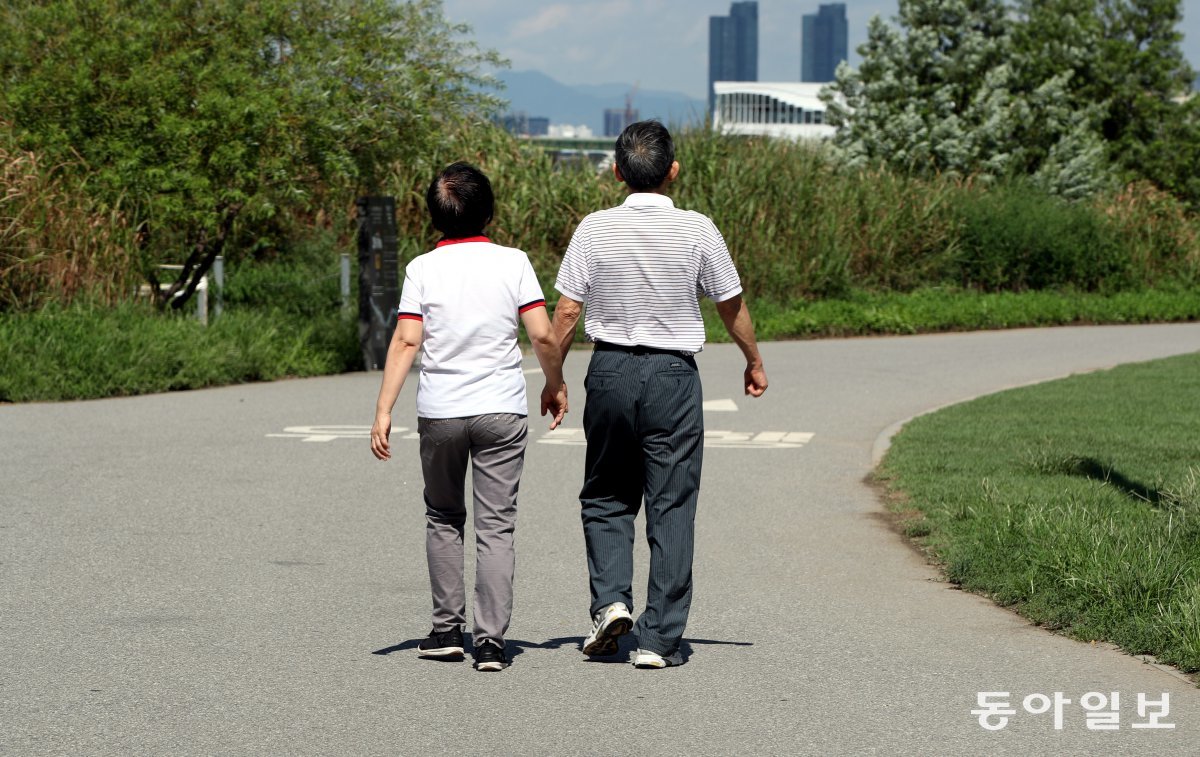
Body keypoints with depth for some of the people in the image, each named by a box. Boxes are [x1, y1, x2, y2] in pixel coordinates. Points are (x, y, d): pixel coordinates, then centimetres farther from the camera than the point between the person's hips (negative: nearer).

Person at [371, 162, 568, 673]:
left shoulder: (423, 268, -2)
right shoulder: (513, 262, -1)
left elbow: (406, 341, -8)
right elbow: (543, 335, -5)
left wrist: (384, 410, -8)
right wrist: (556, 385, 12)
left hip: (439, 411, 1)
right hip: (501, 409, 0)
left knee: (443, 518, 17)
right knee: (496, 525, 2)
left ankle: (447, 628, 16)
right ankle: (490, 640, -5)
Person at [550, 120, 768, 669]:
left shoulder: (594, 229, -4)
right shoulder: (697, 231, -5)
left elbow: (566, 312, -3)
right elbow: (732, 305, 5)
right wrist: (754, 362, 22)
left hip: (610, 370, 1)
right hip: (674, 375, -1)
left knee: (606, 498, 18)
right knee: (671, 506, 3)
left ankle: (610, 599, -1)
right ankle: (659, 639, 2)